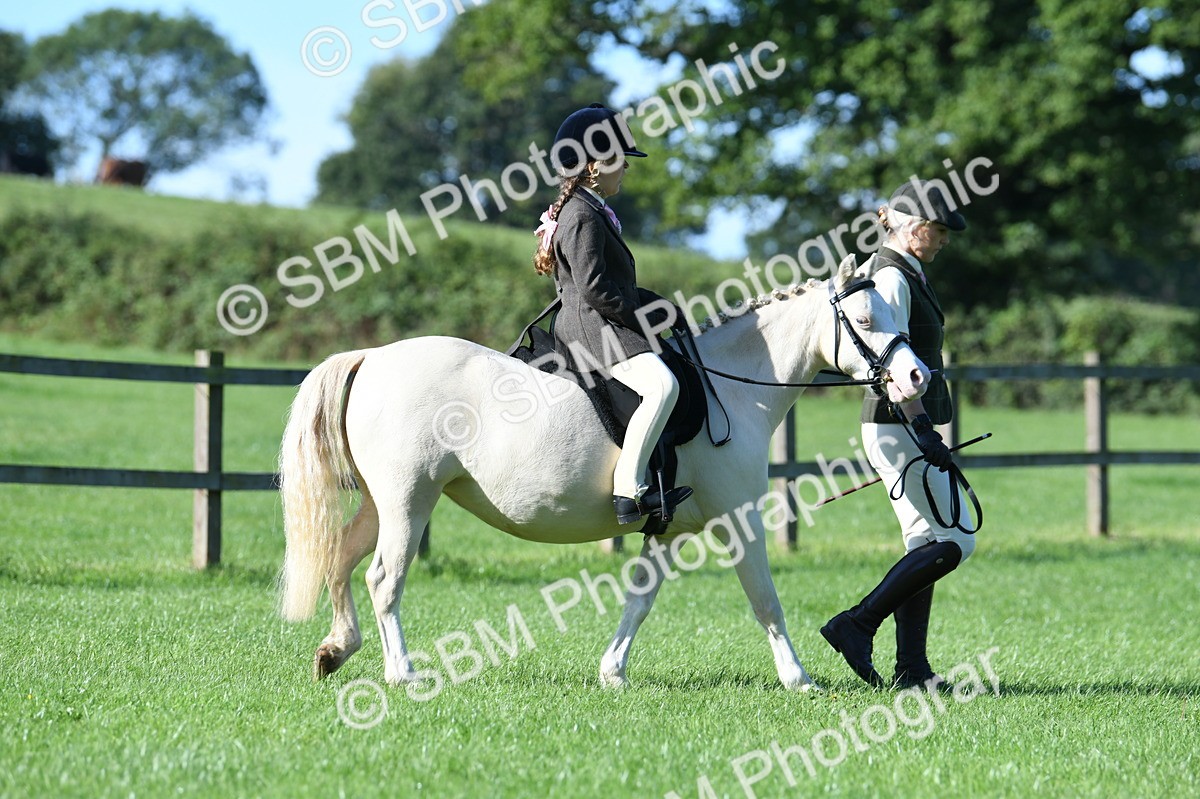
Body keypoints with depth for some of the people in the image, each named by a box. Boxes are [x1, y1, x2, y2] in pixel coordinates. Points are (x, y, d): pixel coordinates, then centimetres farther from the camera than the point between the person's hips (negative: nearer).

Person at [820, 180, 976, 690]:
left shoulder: (903, 276, 18)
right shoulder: (893, 278, -13)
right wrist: (923, 430, -28)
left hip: (907, 426, 11)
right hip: (899, 428, -11)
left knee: (926, 544, 9)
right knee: (953, 542, -11)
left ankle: (911, 668, 7)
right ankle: (857, 625, -10)